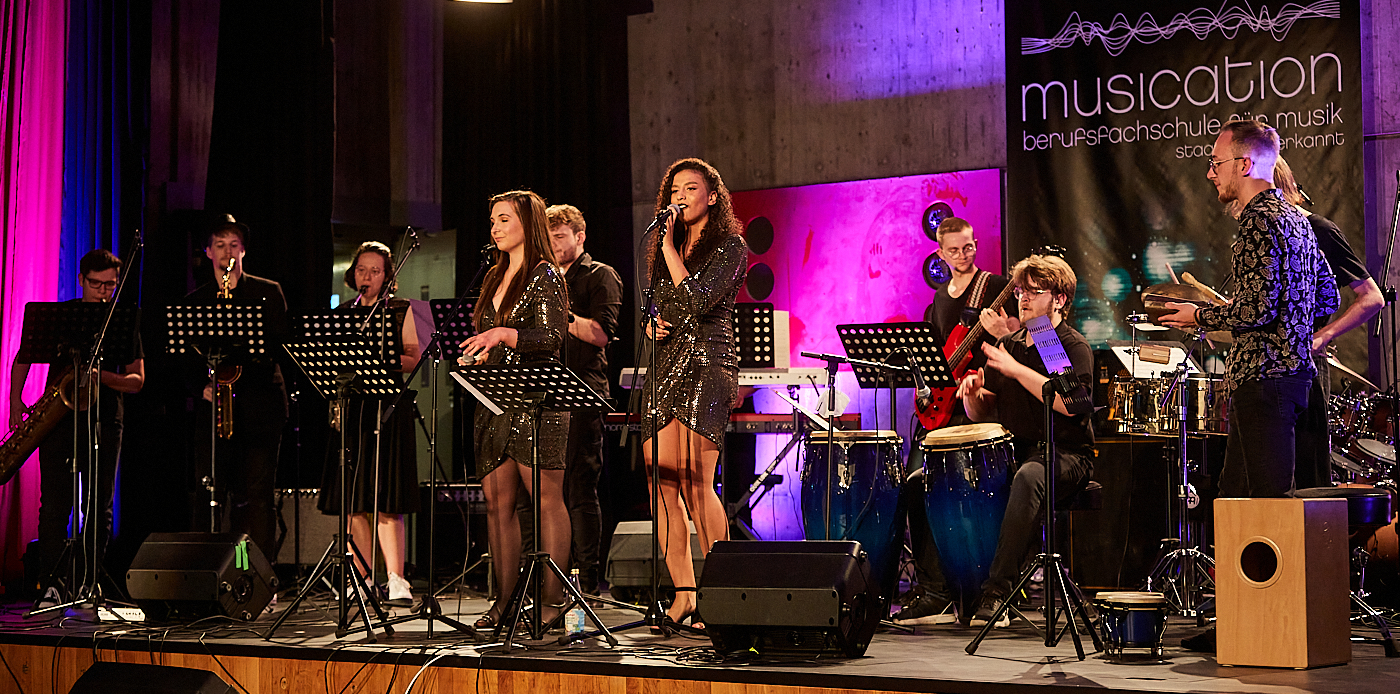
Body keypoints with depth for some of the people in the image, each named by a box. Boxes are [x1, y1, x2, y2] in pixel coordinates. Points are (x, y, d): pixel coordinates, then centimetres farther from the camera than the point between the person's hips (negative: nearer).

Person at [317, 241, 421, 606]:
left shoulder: (400, 310, 8)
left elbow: (414, 358, 2)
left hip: (387, 408, -4)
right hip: (349, 408, 4)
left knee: (385, 501, -13)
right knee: (352, 501, 1)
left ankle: (396, 580, -19)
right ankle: (364, 579, 8)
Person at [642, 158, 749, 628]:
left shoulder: (729, 247, 0)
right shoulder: (664, 247, 20)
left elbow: (696, 300, -14)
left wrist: (669, 246, -10)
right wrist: (650, 325, 5)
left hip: (707, 364, -7)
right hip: (665, 365, 7)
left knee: (694, 483, -14)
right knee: (662, 482, -1)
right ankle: (683, 594, 4)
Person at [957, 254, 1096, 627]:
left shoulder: (1074, 347, -3)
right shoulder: (1007, 345, 17)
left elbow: (1070, 403, -22)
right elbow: (981, 413, 19)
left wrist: (1016, 370, -21)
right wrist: (973, 392, -4)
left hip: (1065, 455, -6)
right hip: (1011, 450, 6)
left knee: (1028, 476, -41)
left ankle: (997, 590, -38)